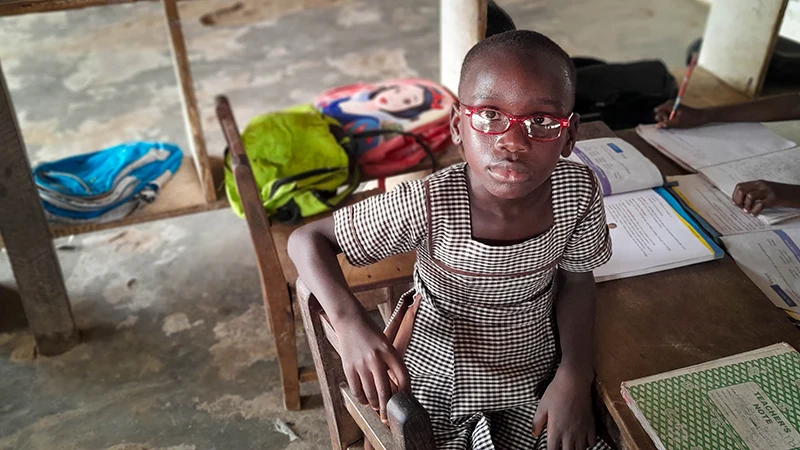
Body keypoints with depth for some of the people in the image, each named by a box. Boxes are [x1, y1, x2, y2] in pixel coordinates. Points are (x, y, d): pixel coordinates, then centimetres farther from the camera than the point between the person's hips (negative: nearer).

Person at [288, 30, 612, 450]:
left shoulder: (578, 192, -22)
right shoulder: (427, 205, -30)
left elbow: (577, 279, -3)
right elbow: (307, 238, -22)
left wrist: (575, 378, -15)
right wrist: (351, 322, -38)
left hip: (537, 379, 3)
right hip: (438, 384, -2)